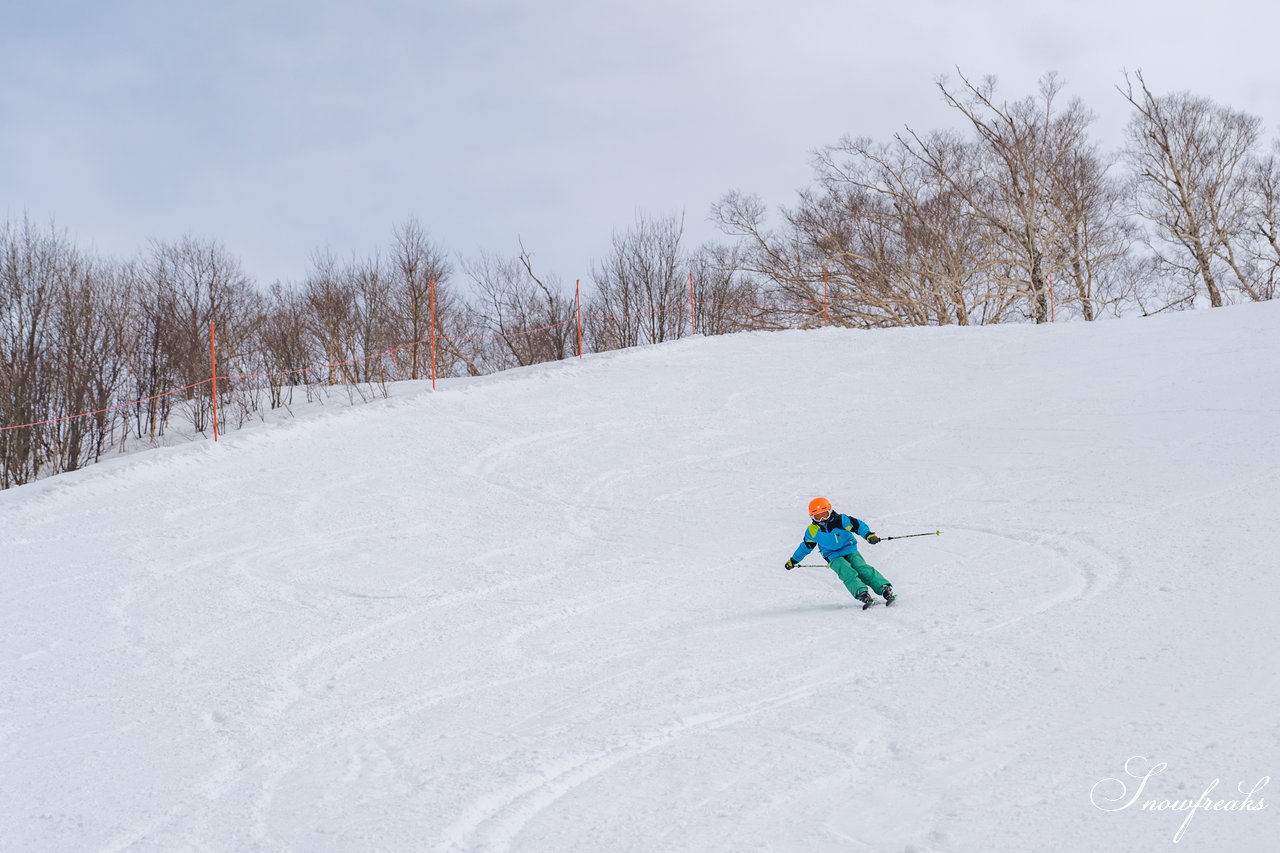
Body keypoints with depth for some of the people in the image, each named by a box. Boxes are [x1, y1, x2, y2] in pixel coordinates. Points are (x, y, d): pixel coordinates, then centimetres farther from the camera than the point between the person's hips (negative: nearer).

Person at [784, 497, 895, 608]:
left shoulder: (841, 520, -13)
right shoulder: (812, 531, -4)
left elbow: (858, 525, -14)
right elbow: (806, 546, 12)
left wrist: (868, 535, -33)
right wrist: (793, 560, 20)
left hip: (850, 550, 0)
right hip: (834, 557, 0)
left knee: (863, 570, -22)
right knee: (848, 574, -27)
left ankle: (885, 589, -25)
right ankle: (862, 595, -42)